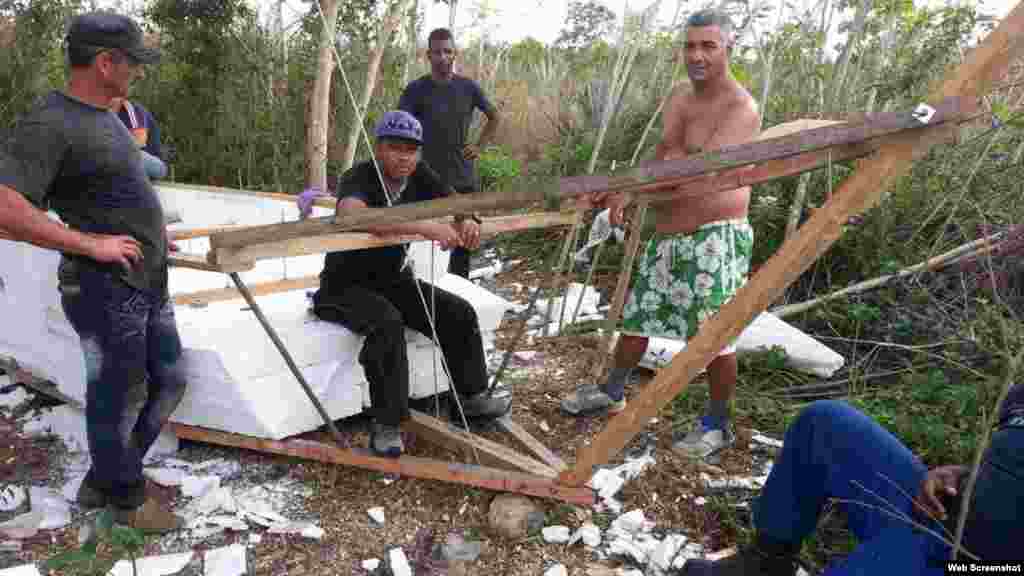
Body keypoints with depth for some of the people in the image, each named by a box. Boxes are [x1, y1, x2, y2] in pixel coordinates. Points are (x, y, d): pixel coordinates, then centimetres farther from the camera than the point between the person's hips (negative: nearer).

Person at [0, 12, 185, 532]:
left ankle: (104, 478, 36)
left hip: (148, 282, 10)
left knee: (169, 382, 19)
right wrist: (90, 244, -23)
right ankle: (126, 498, 29)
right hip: (105, 289, -10)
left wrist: (150, 230, 16)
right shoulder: (49, 125, -18)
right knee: (116, 399, 7)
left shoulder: (104, 116, 12)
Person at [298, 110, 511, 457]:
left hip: (393, 279, 6)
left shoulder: (419, 177, -3)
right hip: (347, 285, -6)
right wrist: (424, 226, -53)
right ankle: (387, 424, -24)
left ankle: (472, 396, 13)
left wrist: (467, 222, -28)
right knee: (387, 322, -34)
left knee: (459, 313, -6)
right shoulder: (358, 178, -23)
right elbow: (350, 213, -45)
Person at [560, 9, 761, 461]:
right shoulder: (678, 99, 12)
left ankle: (718, 425, 17)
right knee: (636, 315, 17)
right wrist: (626, 191, -19)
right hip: (666, 235, 8)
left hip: (715, 238, -8)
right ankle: (612, 391, 36)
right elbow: (663, 160, 1)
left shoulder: (741, 108, -14)